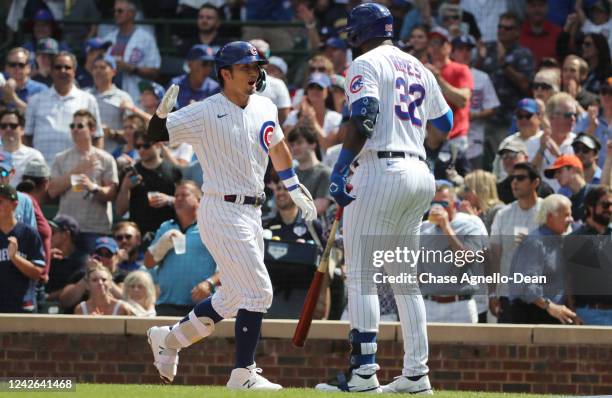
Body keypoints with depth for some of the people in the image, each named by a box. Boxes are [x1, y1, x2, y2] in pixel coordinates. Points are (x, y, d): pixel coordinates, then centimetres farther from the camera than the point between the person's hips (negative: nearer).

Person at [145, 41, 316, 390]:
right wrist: (163, 112, -36)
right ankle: (243, 374, -6)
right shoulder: (205, 113, -11)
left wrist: (295, 189, 34)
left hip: (252, 213, 8)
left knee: (233, 299, 15)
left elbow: (277, 147, 28)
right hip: (222, 213, -8)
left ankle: (169, 339, 33)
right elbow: (157, 135, -15)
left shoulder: (265, 109, 10)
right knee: (258, 291, -13)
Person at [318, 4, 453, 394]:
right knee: (405, 277, 12)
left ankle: (364, 370, -15)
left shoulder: (366, 64, -3)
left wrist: (340, 169, -17)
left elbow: (364, 118, -17)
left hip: (382, 168, -8)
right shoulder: (418, 67, 19)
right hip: (421, 173, 8)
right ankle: (416, 373, 8)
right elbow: (446, 122, 24)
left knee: (361, 274, -7)